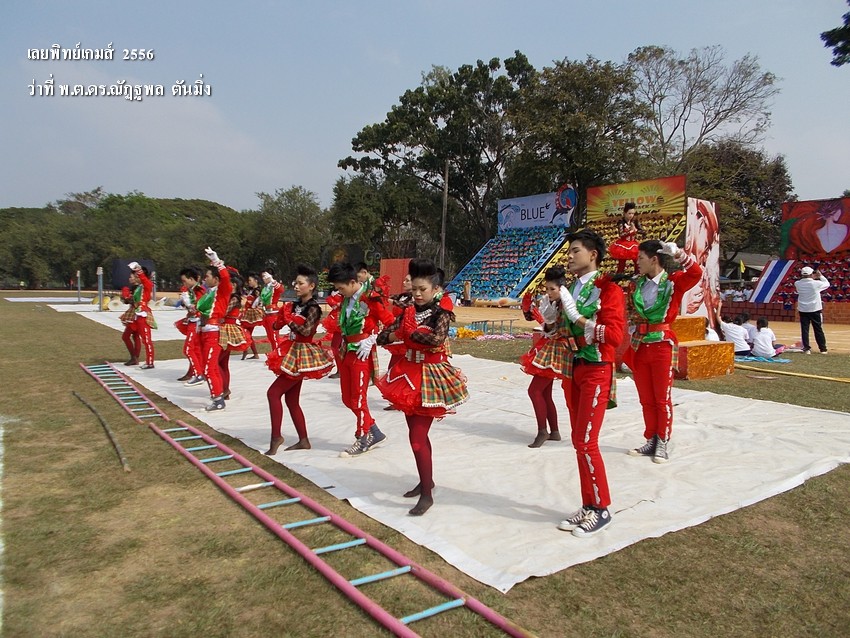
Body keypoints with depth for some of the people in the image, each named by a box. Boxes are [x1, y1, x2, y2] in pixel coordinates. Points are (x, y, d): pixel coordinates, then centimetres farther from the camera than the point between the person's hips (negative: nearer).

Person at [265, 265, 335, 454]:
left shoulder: (313, 308, -12)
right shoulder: (295, 305, 10)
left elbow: (306, 331, -25)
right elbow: (278, 325, 11)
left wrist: (290, 319, -18)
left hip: (302, 355, -9)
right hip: (293, 353, 9)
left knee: (273, 393, -10)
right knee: (292, 400, 11)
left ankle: (276, 437, -3)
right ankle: (304, 440, 18)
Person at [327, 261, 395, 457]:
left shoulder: (370, 297, -16)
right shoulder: (346, 299, 7)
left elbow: (389, 322, -16)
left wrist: (371, 340, -14)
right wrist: (343, 345, 10)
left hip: (362, 353, -8)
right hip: (346, 351, 9)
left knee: (358, 398, 1)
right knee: (347, 398, 12)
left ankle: (363, 440, 17)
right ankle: (375, 432, 25)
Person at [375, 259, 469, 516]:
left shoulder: (441, 313, -12)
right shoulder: (408, 312, 6)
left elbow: (437, 339, -32)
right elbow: (382, 337, 3)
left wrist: (408, 333, -18)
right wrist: (397, 334, -18)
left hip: (430, 378, -7)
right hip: (409, 374, 7)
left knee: (417, 437, -9)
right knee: (417, 433, 16)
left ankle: (427, 495, 3)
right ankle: (426, 480, 34)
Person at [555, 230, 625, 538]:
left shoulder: (608, 289, -11)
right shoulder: (571, 288, 11)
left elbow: (615, 335, -22)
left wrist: (576, 315, -22)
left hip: (596, 372, -8)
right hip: (573, 370, 8)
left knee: (586, 442, -7)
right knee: (579, 441, 11)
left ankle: (601, 509, 9)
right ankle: (588, 505, 22)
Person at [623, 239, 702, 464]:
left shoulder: (673, 281, -7)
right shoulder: (636, 285, 7)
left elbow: (696, 273, -26)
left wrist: (678, 254, -35)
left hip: (662, 346, -5)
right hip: (640, 347, 5)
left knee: (662, 399, 5)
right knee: (646, 399, 12)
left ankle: (663, 444, 17)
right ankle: (651, 441, 24)